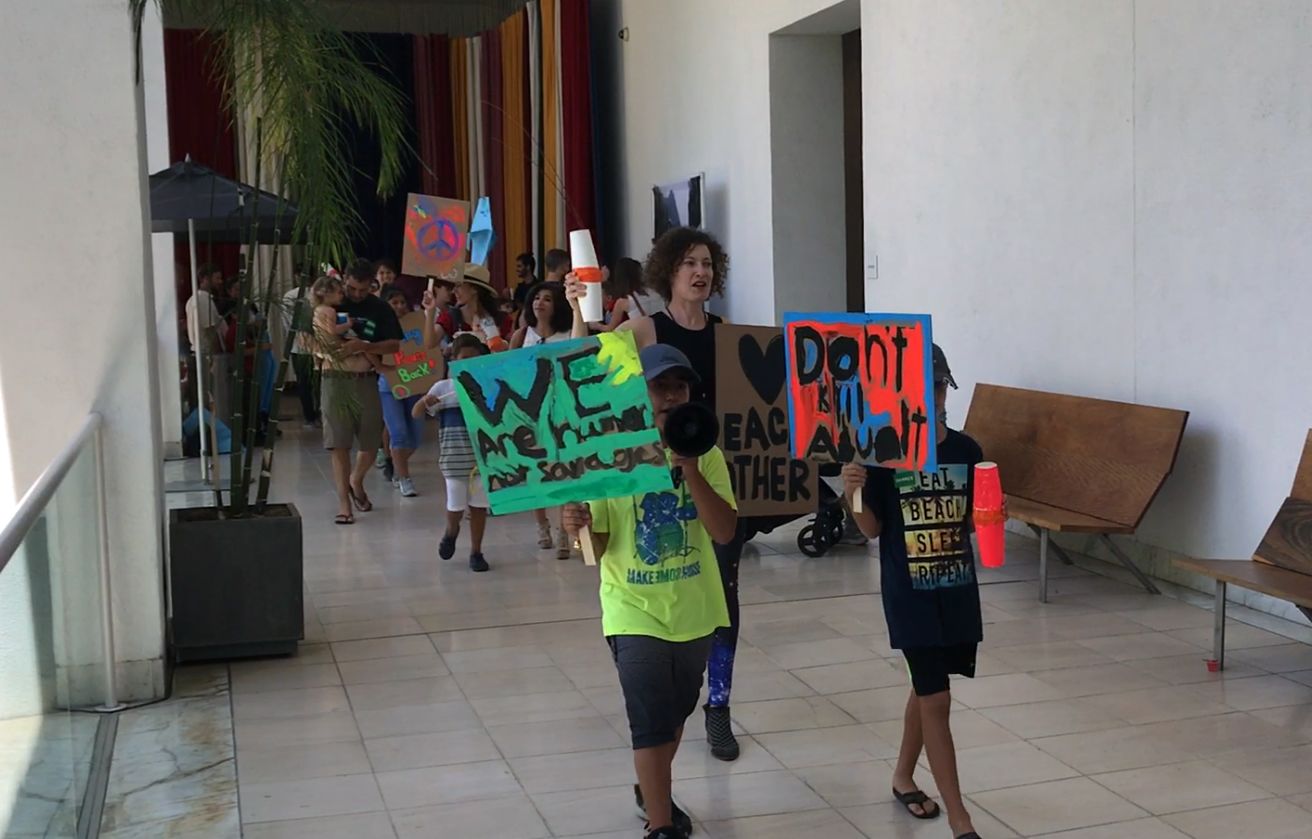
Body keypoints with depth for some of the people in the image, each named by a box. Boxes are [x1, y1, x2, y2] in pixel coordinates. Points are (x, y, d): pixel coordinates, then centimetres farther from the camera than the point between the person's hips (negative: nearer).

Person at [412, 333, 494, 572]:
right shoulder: (443, 388, -2)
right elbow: (415, 413, -2)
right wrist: (425, 402, -23)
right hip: (455, 459, -1)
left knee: (479, 504, 6)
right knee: (456, 505, 5)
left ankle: (476, 552, 19)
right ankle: (451, 531, 38)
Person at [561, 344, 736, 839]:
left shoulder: (705, 455, -6)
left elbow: (725, 532, -16)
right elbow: (598, 547, -7)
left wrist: (690, 471, -26)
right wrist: (578, 528, -29)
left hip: (693, 611, 3)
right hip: (635, 613, -3)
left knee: (675, 714, 21)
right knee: (651, 722, -6)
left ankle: (652, 792, 45)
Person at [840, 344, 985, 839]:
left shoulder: (966, 451, 0)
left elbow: (973, 520, 8)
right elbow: (873, 528, -5)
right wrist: (855, 496, -23)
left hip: (957, 590, 4)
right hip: (910, 594, -4)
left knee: (927, 689, 19)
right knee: (936, 699, -3)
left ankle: (903, 776, 41)